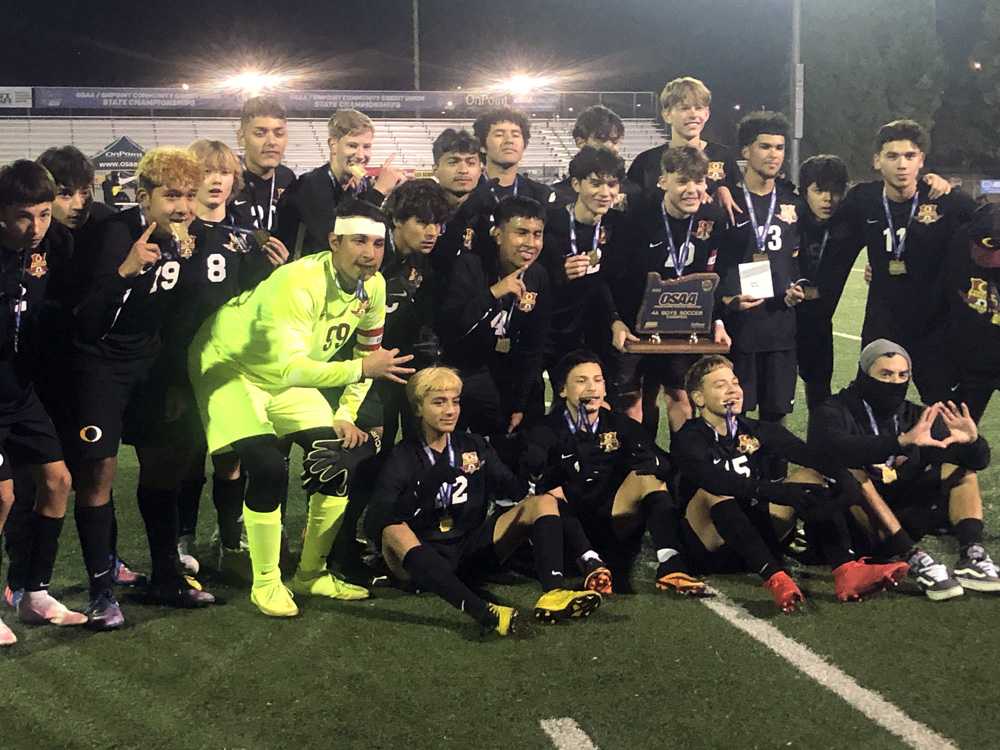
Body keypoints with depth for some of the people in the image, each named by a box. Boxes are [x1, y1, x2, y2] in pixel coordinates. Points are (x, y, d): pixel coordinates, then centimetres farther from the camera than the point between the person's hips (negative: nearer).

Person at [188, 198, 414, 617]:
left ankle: (312, 574, 15)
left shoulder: (373, 287, -11)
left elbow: (367, 353, 4)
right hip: (230, 364, -7)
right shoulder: (298, 283, -35)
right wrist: (359, 369, -46)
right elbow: (288, 367, -41)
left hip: (288, 372, 7)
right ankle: (266, 583, -3)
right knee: (268, 469, -23)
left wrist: (346, 415, -2)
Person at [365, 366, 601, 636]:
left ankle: (552, 592, -37)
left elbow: (513, 487, 4)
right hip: (425, 562, -4)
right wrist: (428, 485, -28)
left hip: (472, 551, 4)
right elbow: (376, 523, -17)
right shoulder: (403, 458, -2)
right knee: (394, 531, -36)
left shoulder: (473, 446, 12)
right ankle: (481, 611, -52)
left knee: (543, 502, -8)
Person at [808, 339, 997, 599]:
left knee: (958, 467, -3)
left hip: (902, 521, 5)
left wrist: (972, 441, -20)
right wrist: (903, 442, -42)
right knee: (850, 473, -31)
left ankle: (971, 554, -24)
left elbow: (978, 460, 4)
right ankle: (914, 558, -37)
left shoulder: (917, 418, 8)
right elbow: (836, 448, -31)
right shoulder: (833, 412, -6)